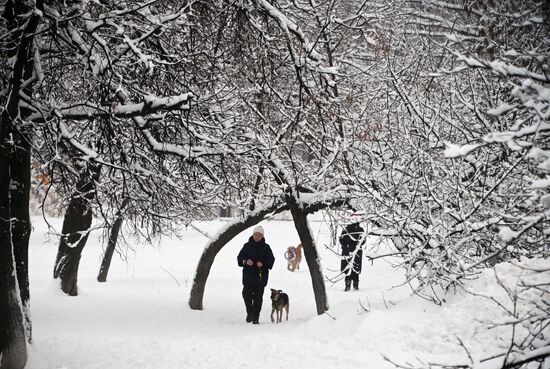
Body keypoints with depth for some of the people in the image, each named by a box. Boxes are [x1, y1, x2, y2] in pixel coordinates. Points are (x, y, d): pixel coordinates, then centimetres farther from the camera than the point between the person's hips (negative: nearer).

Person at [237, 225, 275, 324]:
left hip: (261, 276, -1)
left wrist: (263, 264, -16)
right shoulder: (247, 246, 6)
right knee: (246, 294, -5)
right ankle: (249, 312, 18)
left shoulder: (266, 247, 4)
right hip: (248, 276, 1)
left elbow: (271, 260, 2)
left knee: (258, 297, -1)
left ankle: (255, 317, 6)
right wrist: (246, 261, -15)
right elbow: (240, 258, 6)